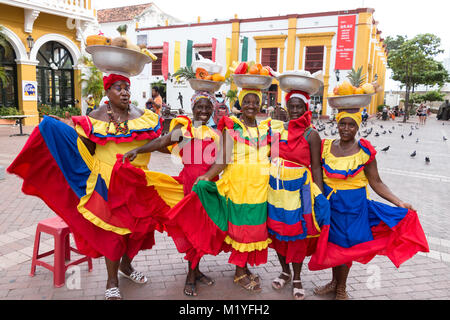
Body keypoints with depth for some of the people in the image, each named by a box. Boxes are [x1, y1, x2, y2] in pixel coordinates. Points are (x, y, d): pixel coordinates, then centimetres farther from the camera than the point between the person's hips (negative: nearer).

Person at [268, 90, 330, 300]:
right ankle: (285, 271, 34)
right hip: (275, 187, 4)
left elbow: (316, 167, -5)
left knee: (297, 234, 4)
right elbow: (267, 155, 17)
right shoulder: (276, 128, 6)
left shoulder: (311, 135, -4)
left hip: (298, 188, -3)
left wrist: (320, 196, -9)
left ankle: (297, 278, 24)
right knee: (277, 230, 12)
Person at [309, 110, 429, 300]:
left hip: (353, 205, -3)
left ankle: (341, 289, 27)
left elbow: (375, 182, -4)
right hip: (329, 202, 3)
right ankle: (334, 282, 36)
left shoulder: (365, 151, -8)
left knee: (345, 245, 5)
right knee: (332, 243, 12)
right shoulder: (326, 146, 0)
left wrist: (399, 202, -10)